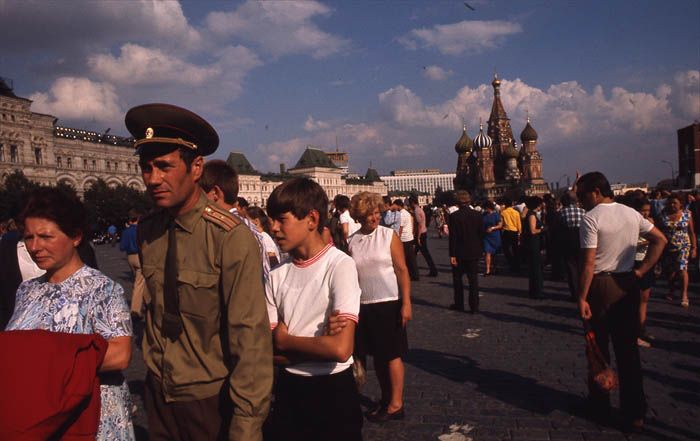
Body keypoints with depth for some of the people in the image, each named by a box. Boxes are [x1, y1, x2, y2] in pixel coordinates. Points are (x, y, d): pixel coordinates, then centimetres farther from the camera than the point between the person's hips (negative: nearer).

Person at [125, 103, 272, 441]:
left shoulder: (231, 238, -21)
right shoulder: (146, 231, -3)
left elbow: (250, 336, -21)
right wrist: (153, 378, 8)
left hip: (211, 401, -5)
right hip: (157, 395, 5)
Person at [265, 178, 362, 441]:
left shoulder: (340, 265, -15)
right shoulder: (277, 276, -1)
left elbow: (341, 348, -24)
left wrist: (283, 340, -10)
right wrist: (319, 346, -17)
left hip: (333, 392, -4)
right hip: (288, 389, 4)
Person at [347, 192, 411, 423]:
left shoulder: (389, 235, -5)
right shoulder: (352, 241, 3)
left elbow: (402, 270, -7)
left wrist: (406, 303, -12)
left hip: (389, 303, -3)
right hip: (364, 306, 3)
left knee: (392, 354, 3)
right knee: (377, 355, 12)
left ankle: (396, 404, 13)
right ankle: (386, 397, 28)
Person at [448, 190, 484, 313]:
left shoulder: (454, 216, -14)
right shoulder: (478, 215, -3)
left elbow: (452, 237, -13)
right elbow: (481, 234, 1)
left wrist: (452, 255, -9)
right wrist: (480, 250, 12)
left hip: (459, 253, -3)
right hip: (474, 252, 3)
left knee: (457, 279, 13)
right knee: (473, 279, 7)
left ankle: (459, 304, 19)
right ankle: (474, 306, 8)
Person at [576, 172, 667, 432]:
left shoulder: (591, 218, -13)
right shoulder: (632, 214, 7)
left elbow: (588, 263, -18)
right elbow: (660, 240, 10)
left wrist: (582, 298, -16)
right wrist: (641, 271, 5)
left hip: (601, 286, -5)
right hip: (628, 285, 5)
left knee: (598, 346, 10)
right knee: (628, 348, 9)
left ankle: (600, 403, 25)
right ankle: (634, 413, 13)